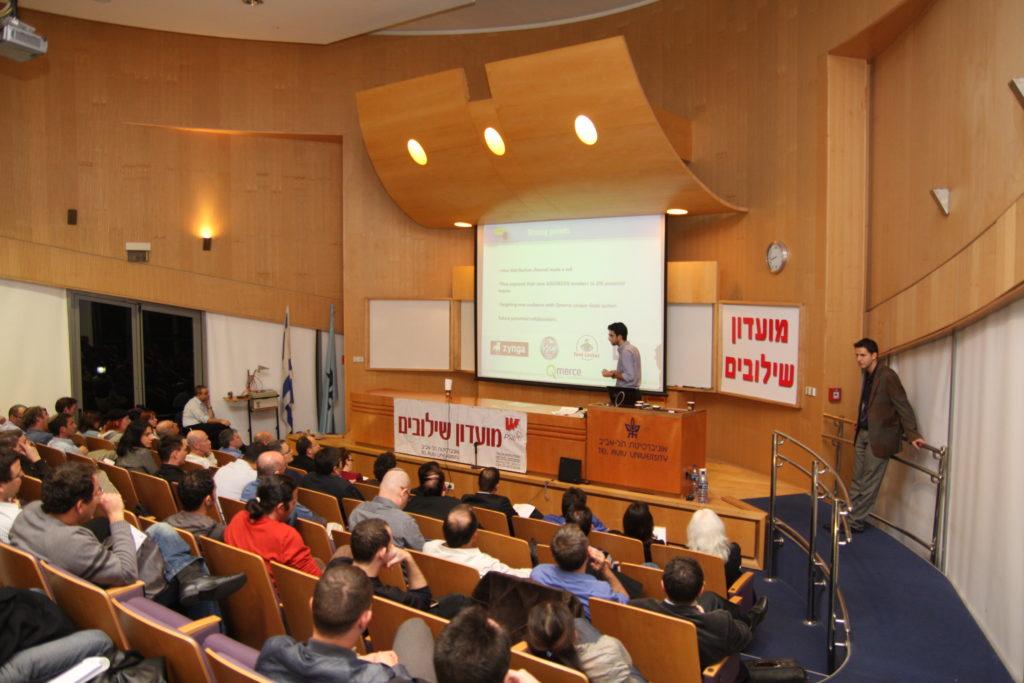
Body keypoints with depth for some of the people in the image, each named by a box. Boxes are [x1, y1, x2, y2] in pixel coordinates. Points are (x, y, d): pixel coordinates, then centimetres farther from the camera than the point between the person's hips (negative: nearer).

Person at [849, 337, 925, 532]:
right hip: (863, 433, 8)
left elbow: (903, 405, -16)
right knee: (858, 479, 14)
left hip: (880, 436, -8)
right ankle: (850, 516, 22)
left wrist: (912, 435, -18)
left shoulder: (887, 376, -16)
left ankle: (855, 522, 9)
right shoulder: (865, 374, 7)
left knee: (869, 482, 1)